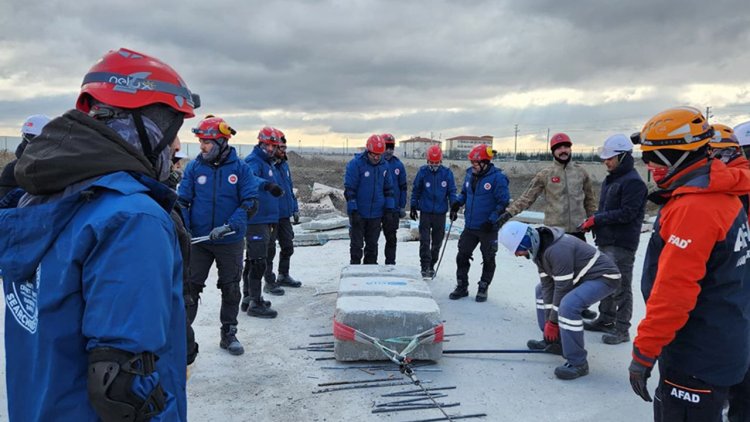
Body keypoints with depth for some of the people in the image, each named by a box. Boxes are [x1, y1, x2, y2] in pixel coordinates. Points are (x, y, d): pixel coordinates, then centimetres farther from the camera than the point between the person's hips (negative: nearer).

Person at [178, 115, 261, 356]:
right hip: (198, 240, 1)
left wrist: (228, 227, -22)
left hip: (230, 242, 0)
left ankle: (228, 334, 28)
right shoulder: (194, 168, -1)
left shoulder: (240, 168, -6)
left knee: (231, 290, 12)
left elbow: (250, 203, -10)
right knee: (190, 287, 4)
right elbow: (183, 201, 1)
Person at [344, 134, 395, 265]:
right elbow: (349, 188, -13)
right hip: (359, 213, -4)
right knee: (357, 244, 4)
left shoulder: (384, 165, 4)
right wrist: (353, 210, -16)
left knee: (372, 244, 14)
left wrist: (389, 207, 7)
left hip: (376, 213, 5)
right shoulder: (356, 163, -12)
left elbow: (388, 188, 13)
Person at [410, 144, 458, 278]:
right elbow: (416, 190, 6)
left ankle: (431, 266, 24)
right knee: (424, 241, -6)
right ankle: (425, 267, -1)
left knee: (437, 242, 10)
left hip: (440, 213, 2)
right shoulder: (422, 171, -2)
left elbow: (452, 192, 5)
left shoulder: (447, 173, -1)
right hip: (425, 212, -1)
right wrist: (413, 207, 5)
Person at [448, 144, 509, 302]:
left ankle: (483, 289, 25)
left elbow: (503, 203, -14)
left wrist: (492, 220, -20)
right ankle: (462, 287, 21)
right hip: (470, 226, 6)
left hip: (488, 229, -5)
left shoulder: (497, 177, -15)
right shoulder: (470, 174, 3)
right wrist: (457, 203, -1)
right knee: (462, 256, 7)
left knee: (488, 260, 10)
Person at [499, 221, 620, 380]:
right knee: (541, 290, 15)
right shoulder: (540, 248, -1)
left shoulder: (557, 249, -31)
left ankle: (577, 363, -20)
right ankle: (552, 341, 20)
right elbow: (548, 284, 0)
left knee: (568, 304, -32)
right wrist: (549, 322, -3)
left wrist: (553, 322, -15)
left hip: (603, 276, -10)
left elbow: (562, 288, -26)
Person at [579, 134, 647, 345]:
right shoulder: (611, 179, 15)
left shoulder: (633, 182, -14)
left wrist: (597, 219, -16)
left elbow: (626, 213, -21)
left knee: (621, 286, -3)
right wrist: (592, 221, 4)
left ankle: (622, 329, 6)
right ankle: (606, 319, 30)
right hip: (606, 240, 9)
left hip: (622, 244, -9)